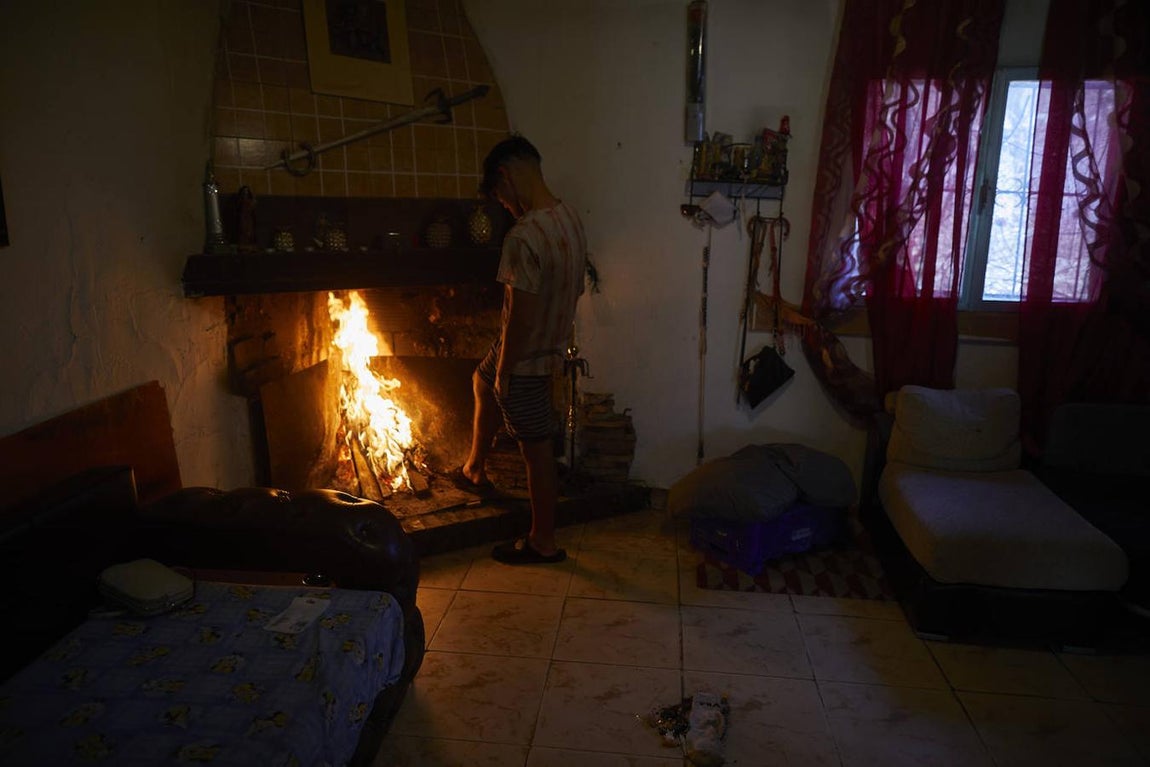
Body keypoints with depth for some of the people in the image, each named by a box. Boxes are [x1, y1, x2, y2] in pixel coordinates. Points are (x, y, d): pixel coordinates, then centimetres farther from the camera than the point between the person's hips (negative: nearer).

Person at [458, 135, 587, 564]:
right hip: (553, 346, 9)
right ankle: (475, 468, 49)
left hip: (525, 356, -9)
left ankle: (543, 543, 21)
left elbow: (520, 318, -28)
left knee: (537, 450, 4)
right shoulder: (570, 218, 0)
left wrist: (504, 371, -14)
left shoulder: (524, 236, -29)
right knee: (482, 383, 32)